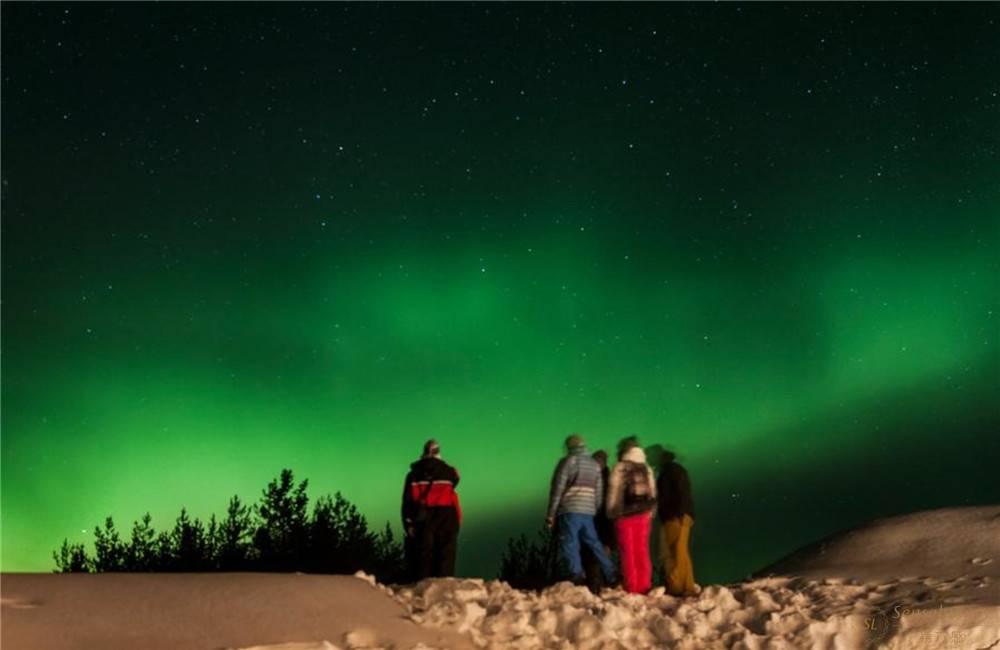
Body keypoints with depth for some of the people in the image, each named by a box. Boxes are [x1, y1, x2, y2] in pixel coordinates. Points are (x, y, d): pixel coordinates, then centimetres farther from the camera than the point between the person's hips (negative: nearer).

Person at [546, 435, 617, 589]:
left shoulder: (567, 462, -2)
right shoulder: (595, 465, 14)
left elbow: (557, 489, -6)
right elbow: (599, 493, 15)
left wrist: (551, 514, -3)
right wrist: (595, 511, 23)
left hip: (569, 511, -5)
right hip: (588, 512, 6)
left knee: (569, 547, -5)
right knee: (594, 544, 15)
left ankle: (577, 579, -14)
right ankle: (611, 577, 15)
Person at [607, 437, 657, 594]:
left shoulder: (619, 468, -2)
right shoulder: (647, 469, 10)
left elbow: (613, 491, 0)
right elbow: (653, 492, 13)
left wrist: (611, 513, 8)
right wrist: (650, 512, 17)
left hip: (624, 514, -3)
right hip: (643, 514, 3)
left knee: (627, 552, -1)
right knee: (642, 552, 6)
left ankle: (631, 587, -5)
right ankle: (644, 586, 5)